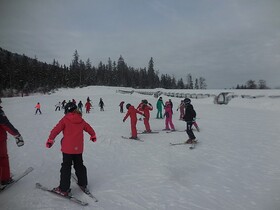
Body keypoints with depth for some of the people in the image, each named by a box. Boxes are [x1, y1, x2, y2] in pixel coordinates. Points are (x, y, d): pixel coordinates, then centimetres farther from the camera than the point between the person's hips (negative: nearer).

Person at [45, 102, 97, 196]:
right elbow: (89, 129, 17)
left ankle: (64, 189, 9)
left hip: (67, 148, -4)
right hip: (78, 149, 4)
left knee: (66, 167, 5)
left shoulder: (65, 119, -7)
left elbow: (56, 129, -12)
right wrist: (93, 136, 36)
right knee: (79, 165, 19)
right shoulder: (81, 120, 5)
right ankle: (83, 184, 29)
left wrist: (50, 139, -3)